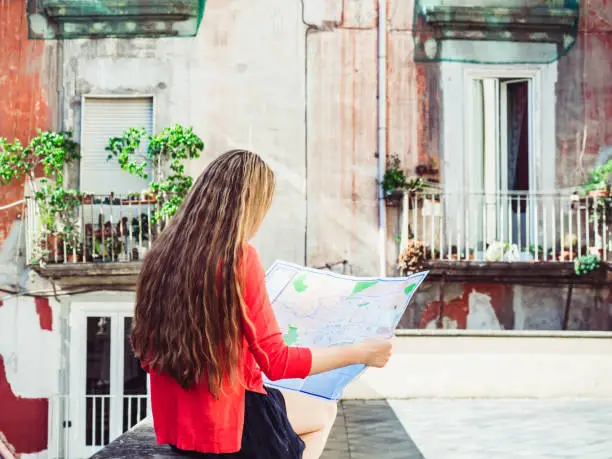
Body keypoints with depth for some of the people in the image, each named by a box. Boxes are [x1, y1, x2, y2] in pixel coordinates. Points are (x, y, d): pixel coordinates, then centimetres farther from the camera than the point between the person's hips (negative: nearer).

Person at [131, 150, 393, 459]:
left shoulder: (161, 255, 1)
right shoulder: (239, 257, -19)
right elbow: (277, 362, -16)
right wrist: (360, 353, -6)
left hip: (172, 420, 7)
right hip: (228, 419, -7)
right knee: (323, 412, 22)